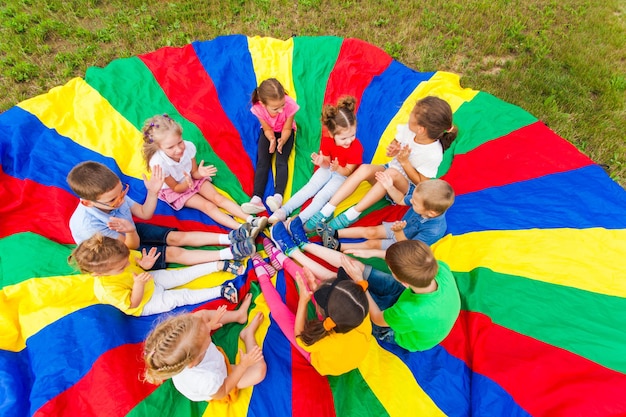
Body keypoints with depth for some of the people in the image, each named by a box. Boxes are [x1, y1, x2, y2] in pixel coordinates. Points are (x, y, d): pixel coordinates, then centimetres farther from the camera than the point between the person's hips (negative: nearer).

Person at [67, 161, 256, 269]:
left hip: (131, 233, 6)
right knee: (173, 253, -18)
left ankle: (229, 237, -15)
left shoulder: (114, 194, -20)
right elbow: (132, 246, -27)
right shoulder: (88, 225, -36)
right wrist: (131, 232, -51)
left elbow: (144, 213, -9)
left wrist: (153, 192, -27)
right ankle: (230, 253, -26)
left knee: (177, 237, -8)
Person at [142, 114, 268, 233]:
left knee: (218, 198, -13)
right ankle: (241, 229, -31)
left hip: (193, 178, 3)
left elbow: (194, 173, -9)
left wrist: (200, 173, -33)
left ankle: (250, 219, -20)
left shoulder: (188, 146, -25)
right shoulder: (158, 163, -32)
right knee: (207, 206, -19)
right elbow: (176, 188, -18)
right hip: (174, 190, -3)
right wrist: (186, 183, -39)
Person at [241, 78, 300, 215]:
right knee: (262, 162, -14)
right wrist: (272, 140, -35)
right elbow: (267, 129, -15)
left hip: (285, 132, -1)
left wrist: (282, 141, -38)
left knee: (281, 161, -22)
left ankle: (278, 196, -33)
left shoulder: (290, 105, -33)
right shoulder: (258, 108, -28)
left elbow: (287, 129, -20)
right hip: (268, 132, 1)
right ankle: (256, 199, -24)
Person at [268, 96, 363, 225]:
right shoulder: (327, 141, -19)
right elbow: (327, 163, -9)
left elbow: (348, 171, -20)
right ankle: (283, 211, -9)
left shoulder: (357, 147, -29)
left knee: (322, 196, -20)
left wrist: (338, 168, -43)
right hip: (328, 169, 4)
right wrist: (322, 163, -35)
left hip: (343, 174, -4)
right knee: (309, 188, -8)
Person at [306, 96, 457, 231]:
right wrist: (392, 150, -18)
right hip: (388, 174, 5)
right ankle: (326, 211, -30)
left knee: (391, 172, -39)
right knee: (364, 168, -26)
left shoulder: (433, 155, -25)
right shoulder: (408, 130, -11)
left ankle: (352, 214, -34)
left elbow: (421, 183, -16)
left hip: (408, 189, -5)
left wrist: (404, 161, -24)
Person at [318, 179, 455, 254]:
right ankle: (335, 233, 6)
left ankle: (337, 246, 2)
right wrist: (390, 187, -18)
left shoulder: (433, 231, -40)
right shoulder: (428, 205, -24)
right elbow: (401, 200, -4)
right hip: (401, 227, 6)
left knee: (372, 244, -8)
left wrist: (398, 232, -48)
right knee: (369, 231, -2)